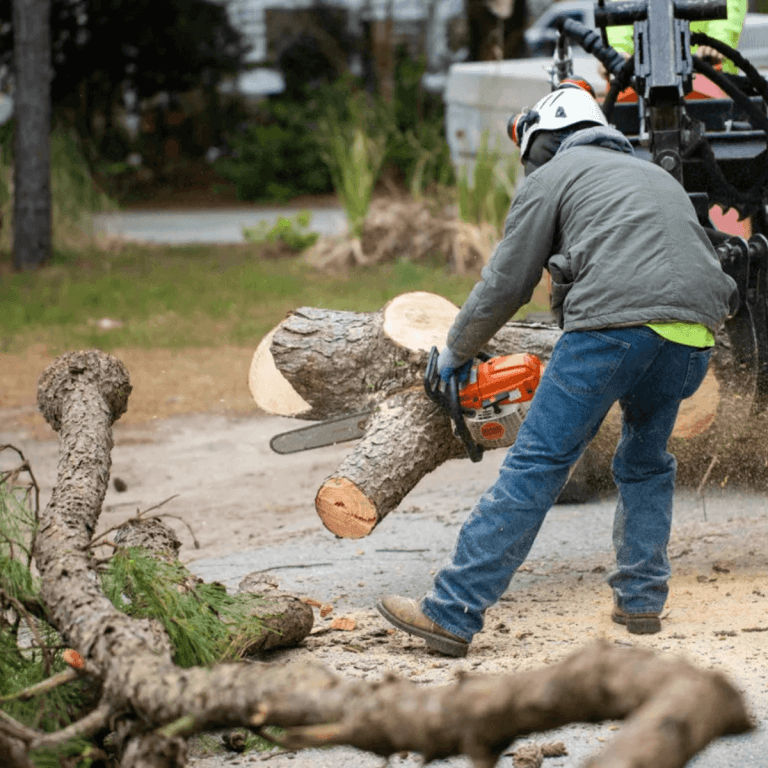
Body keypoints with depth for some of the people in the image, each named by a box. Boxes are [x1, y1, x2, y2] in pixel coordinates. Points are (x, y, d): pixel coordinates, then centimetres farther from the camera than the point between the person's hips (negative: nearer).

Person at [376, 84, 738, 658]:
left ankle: (452, 615, -7)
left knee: (536, 466, -6)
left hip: (617, 321, -6)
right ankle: (641, 600, 21)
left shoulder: (554, 176, 17)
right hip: (695, 331, 6)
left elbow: (506, 284, 14)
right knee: (646, 461, 27)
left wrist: (456, 353, 29)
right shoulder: (657, 176, 35)